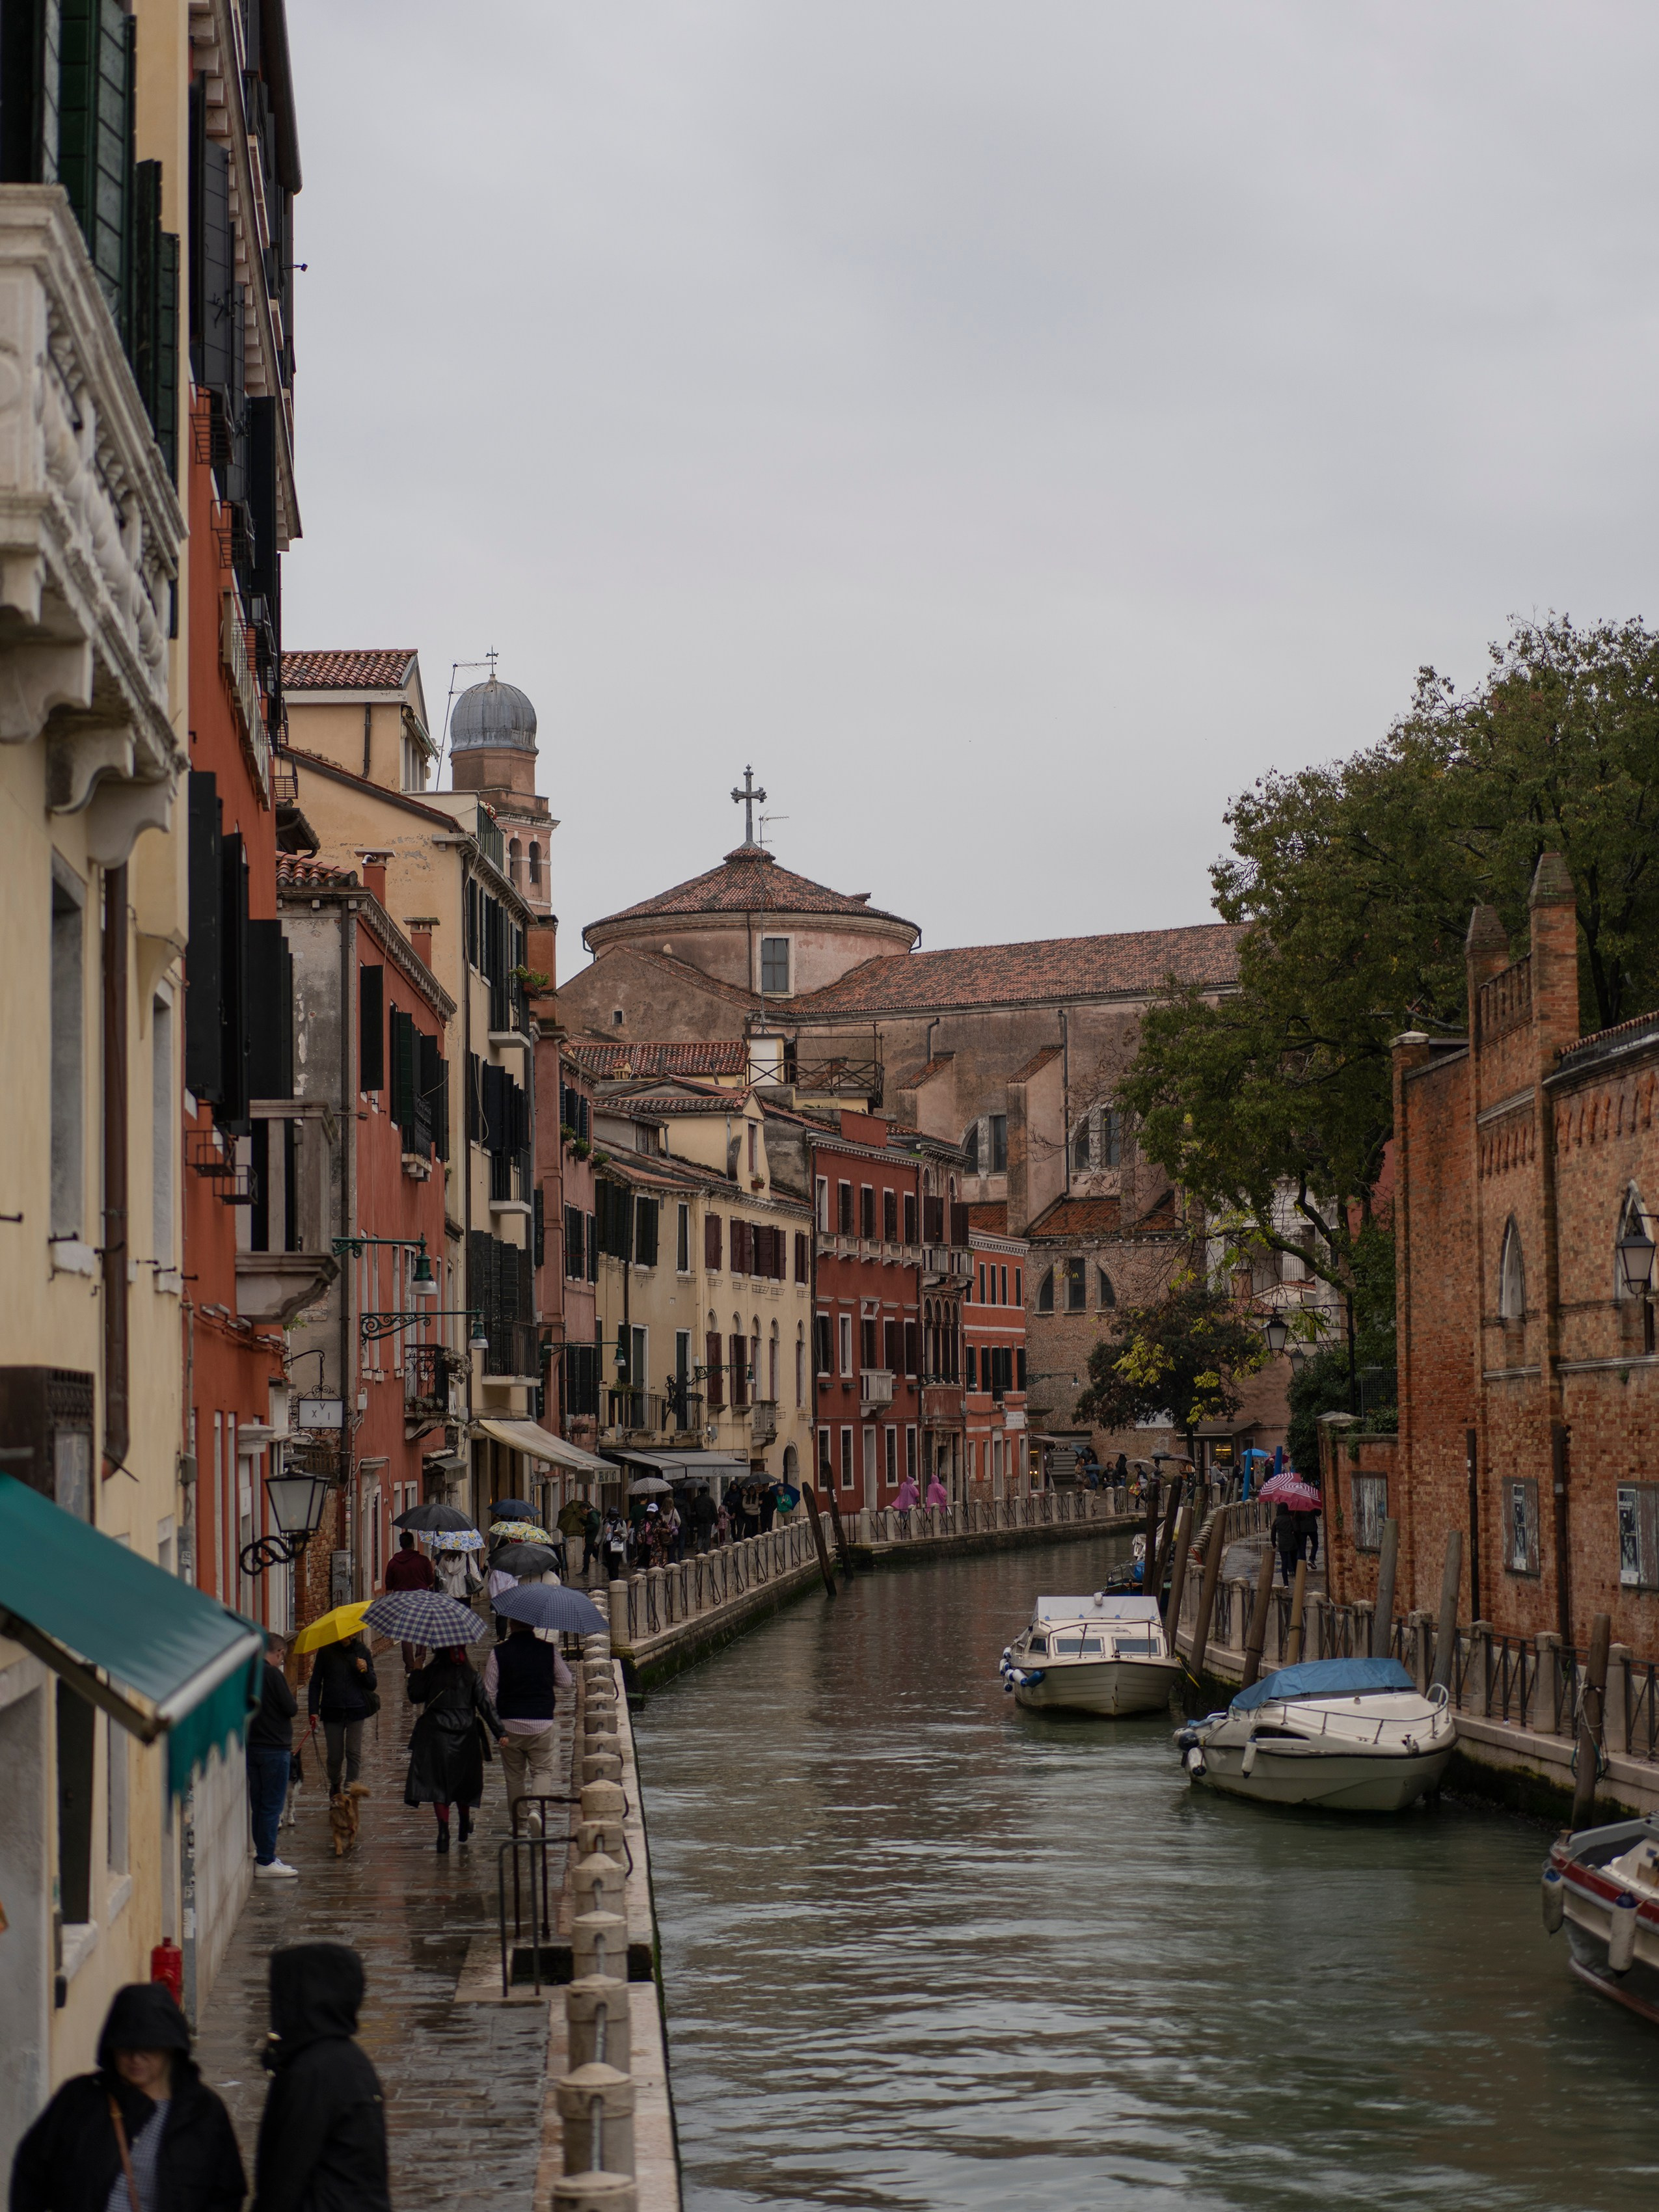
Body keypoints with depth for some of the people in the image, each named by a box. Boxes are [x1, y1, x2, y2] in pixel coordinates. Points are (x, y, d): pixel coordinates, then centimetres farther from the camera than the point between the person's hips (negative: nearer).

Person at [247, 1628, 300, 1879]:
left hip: (252, 1747, 8)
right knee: (272, 1805, -3)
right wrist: (295, 1702, 7)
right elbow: (291, 1709, -15)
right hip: (274, 1749, -8)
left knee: (258, 1804, 14)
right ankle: (266, 1861, -3)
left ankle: (261, 1856, 19)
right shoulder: (273, 1675, -15)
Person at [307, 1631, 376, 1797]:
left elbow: (372, 1685, 7)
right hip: (332, 1710, 0)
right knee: (335, 1755, 4)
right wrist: (313, 1711, -3)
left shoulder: (362, 1651, 4)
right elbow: (315, 1683, 5)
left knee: (353, 1752, -4)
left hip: (356, 1709, 0)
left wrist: (365, 1671, -15)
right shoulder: (326, 1651, 0)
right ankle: (334, 1785, 30)